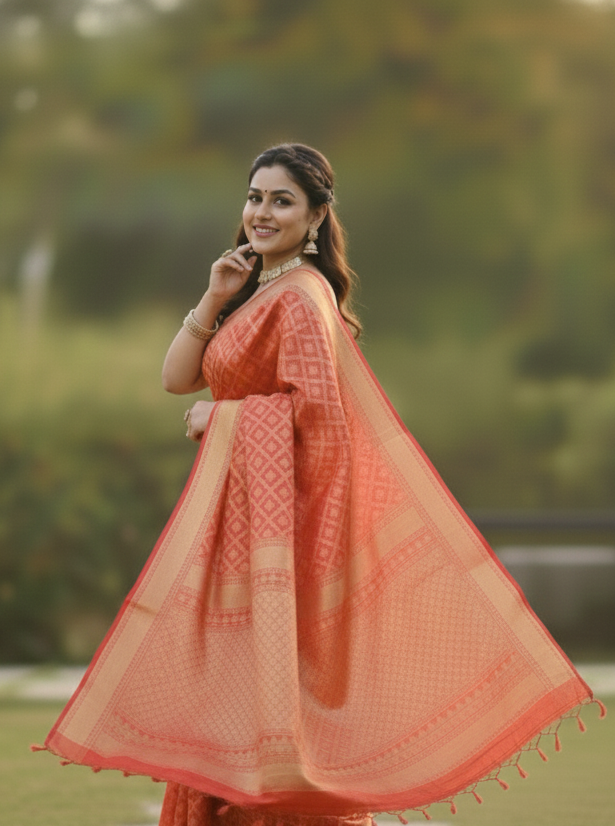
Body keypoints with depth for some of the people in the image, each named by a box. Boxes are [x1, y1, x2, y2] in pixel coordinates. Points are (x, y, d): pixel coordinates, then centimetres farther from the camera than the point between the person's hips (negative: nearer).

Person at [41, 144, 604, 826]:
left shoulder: (301, 296, -12)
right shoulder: (255, 292, 16)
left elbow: (314, 408, -22)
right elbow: (177, 378, 10)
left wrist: (218, 416, -10)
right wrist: (215, 299, -2)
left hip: (275, 510, -9)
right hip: (235, 504, 9)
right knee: (225, 684, 10)